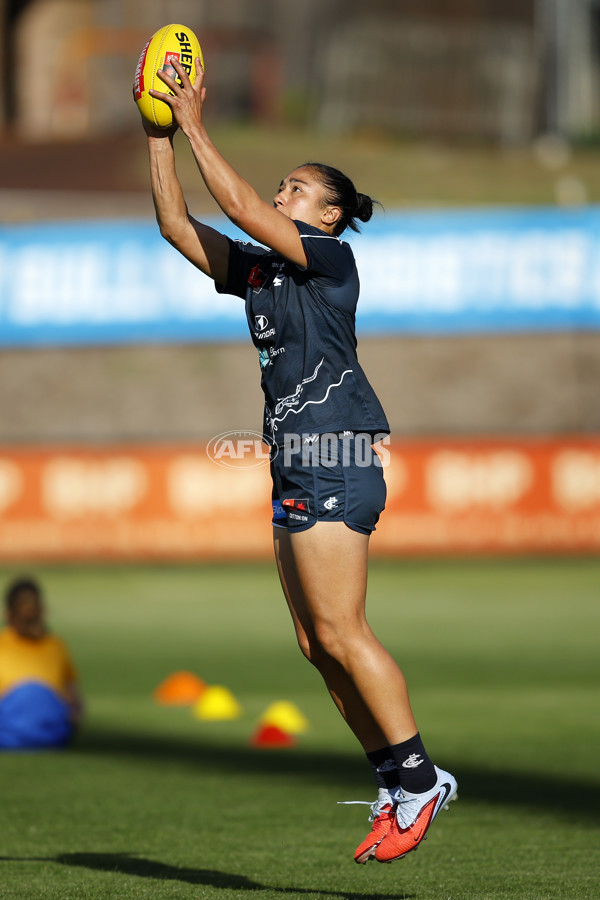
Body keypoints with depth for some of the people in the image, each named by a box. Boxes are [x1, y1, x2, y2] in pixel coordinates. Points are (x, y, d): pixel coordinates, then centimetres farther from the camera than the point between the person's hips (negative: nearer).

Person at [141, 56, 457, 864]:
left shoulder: (331, 258, -6)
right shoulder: (258, 269, 16)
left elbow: (240, 207, -15)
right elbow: (178, 225, 14)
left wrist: (196, 128, -9)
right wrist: (160, 138, 7)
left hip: (335, 463, -9)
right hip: (297, 464, 9)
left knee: (339, 633, -11)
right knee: (317, 643, 7)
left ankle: (419, 778, -5)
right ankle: (395, 782, 11)